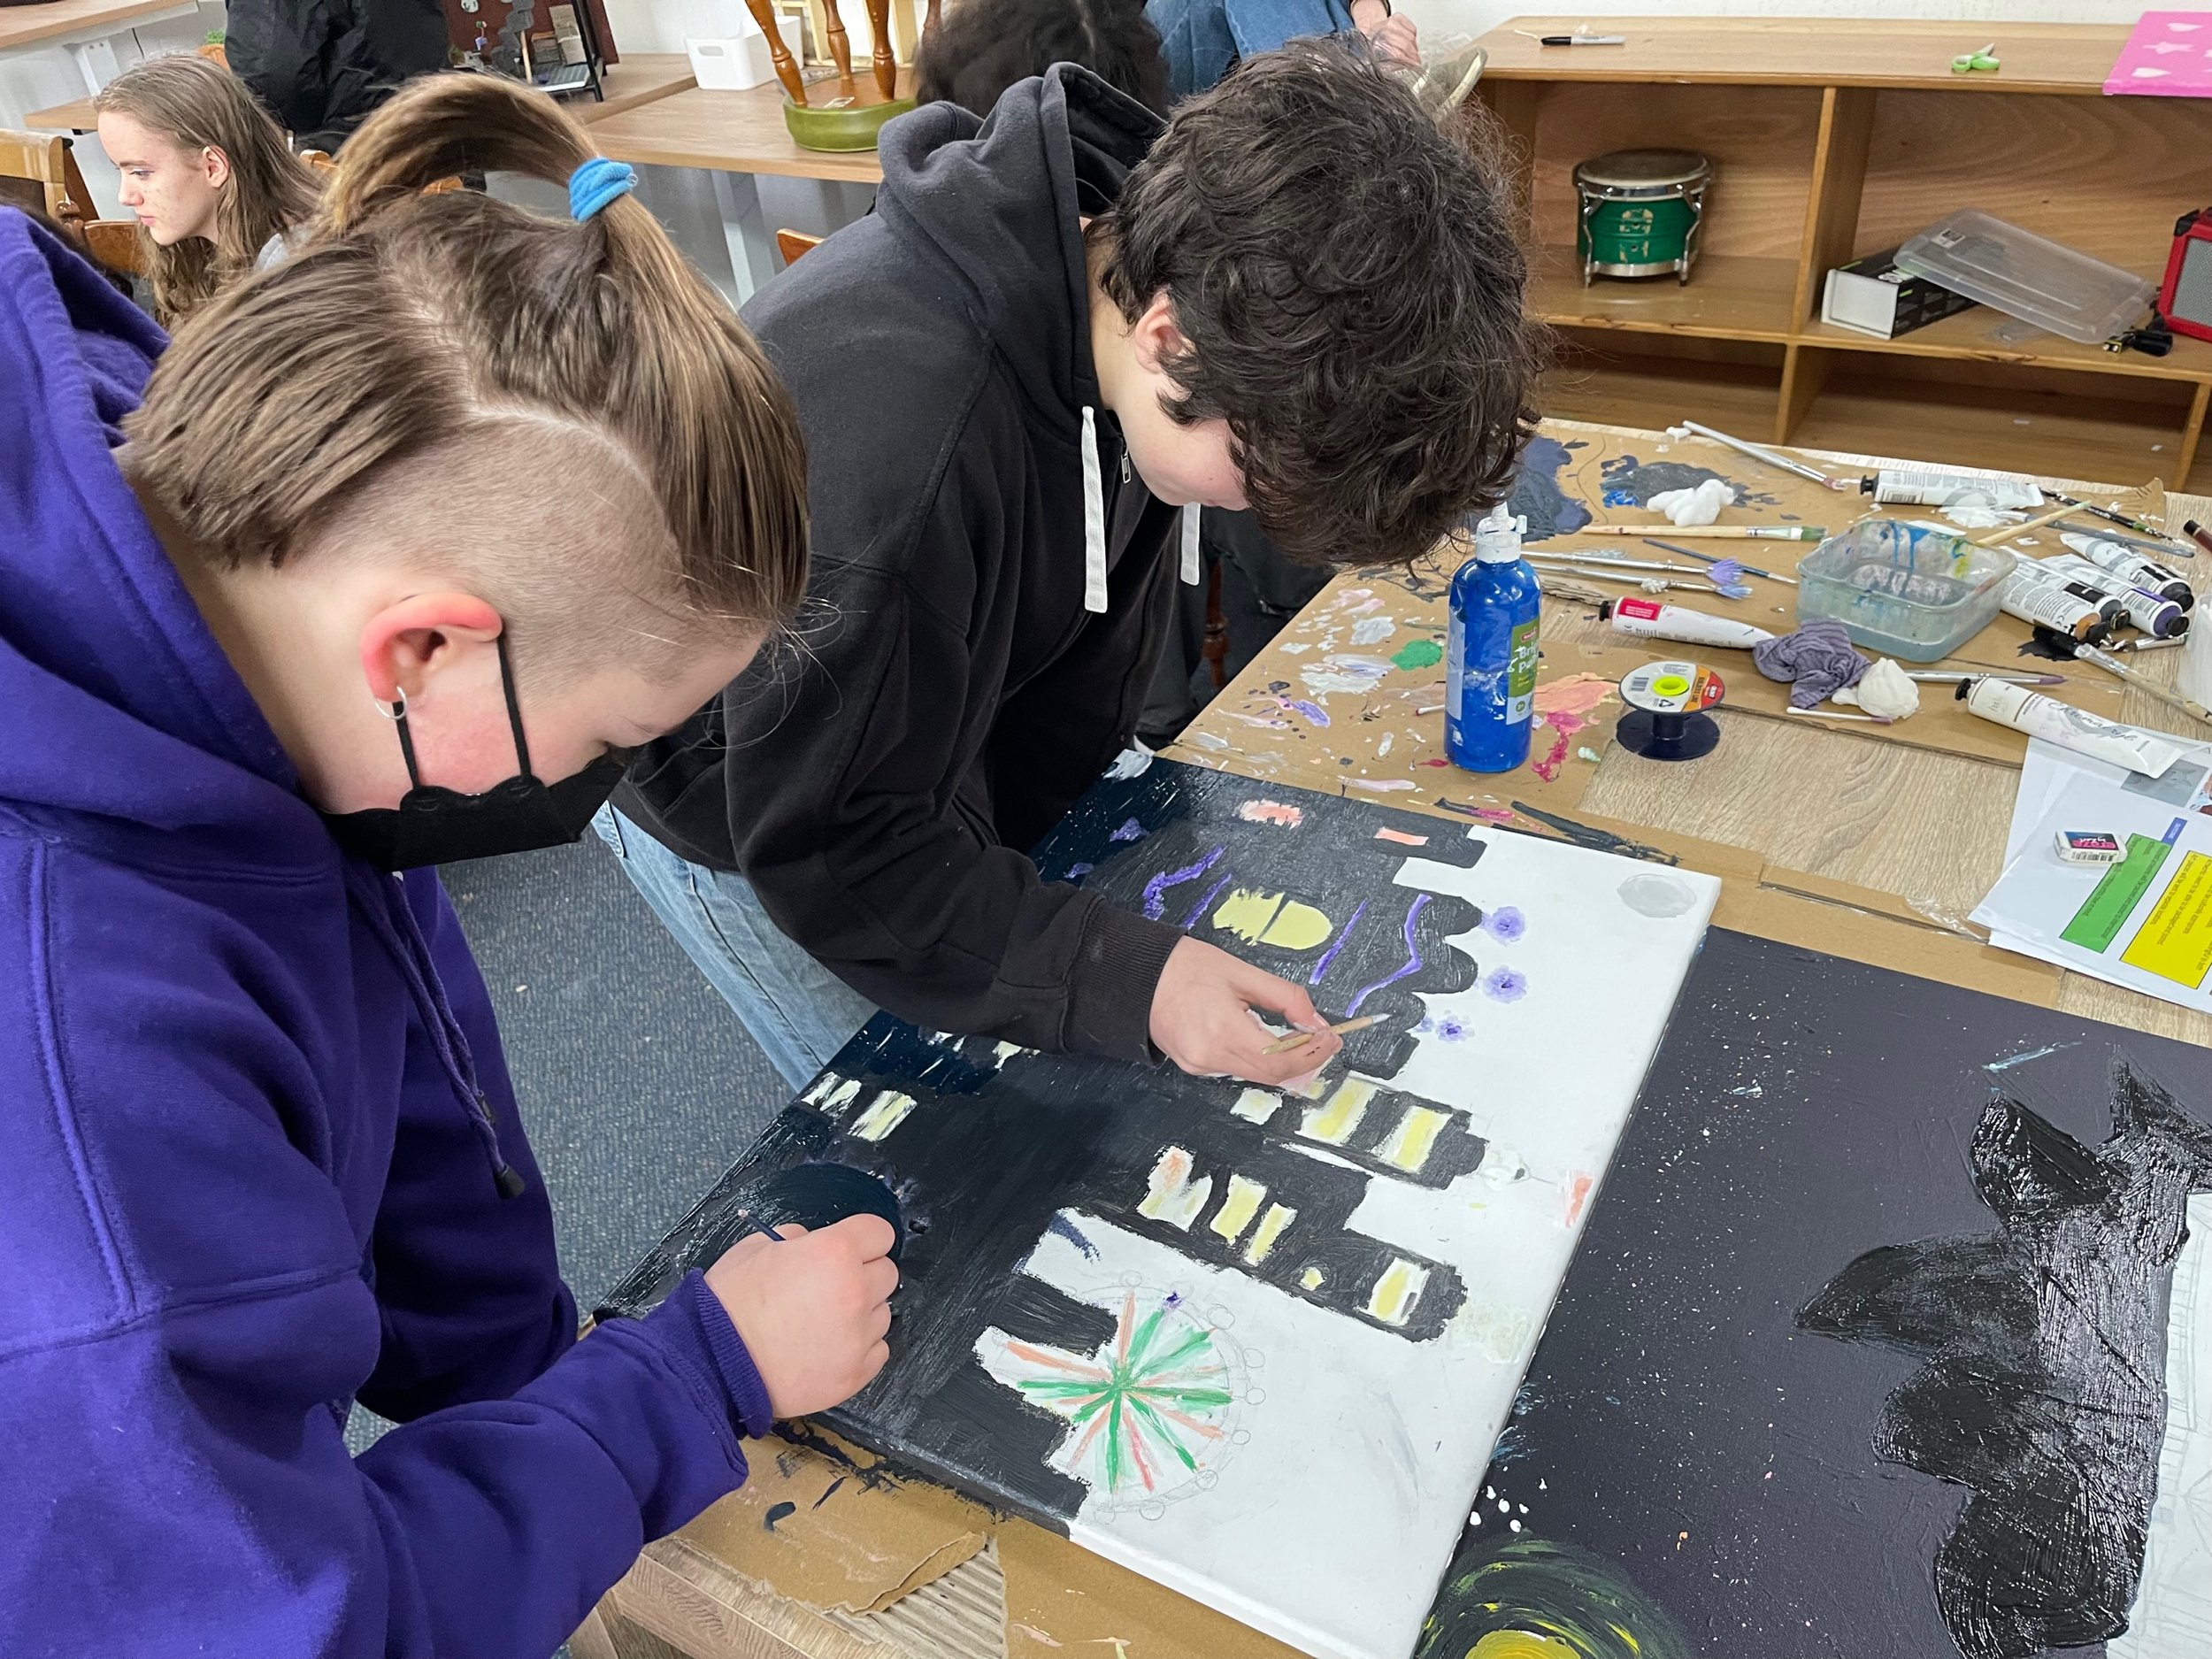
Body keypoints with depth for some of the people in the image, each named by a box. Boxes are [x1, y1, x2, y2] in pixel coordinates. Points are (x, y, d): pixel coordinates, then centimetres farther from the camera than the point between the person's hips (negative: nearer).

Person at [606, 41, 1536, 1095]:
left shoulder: (1134, 257, -17)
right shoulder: (890, 442, -42)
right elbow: (831, 850, -30)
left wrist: (1052, 829, 6)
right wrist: (1125, 983, -35)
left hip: (923, 741, 6)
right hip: (736, 799, -6)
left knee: (1027, 1094, 17)